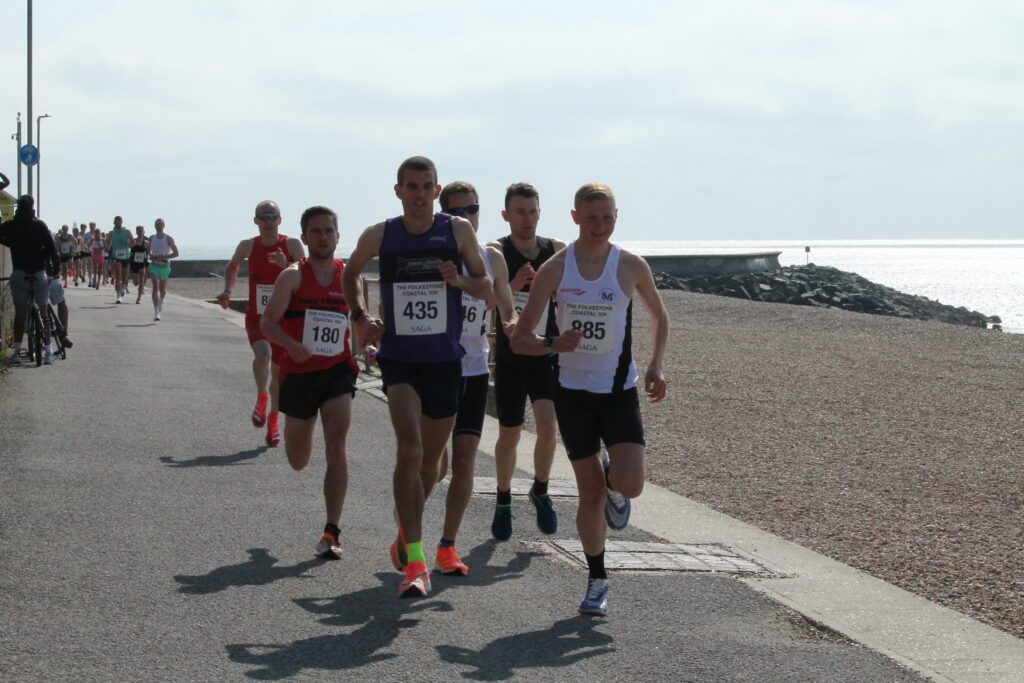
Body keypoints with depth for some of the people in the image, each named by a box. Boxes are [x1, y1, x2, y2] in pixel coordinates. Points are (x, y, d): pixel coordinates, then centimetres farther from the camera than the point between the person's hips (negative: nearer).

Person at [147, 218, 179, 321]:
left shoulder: (168, 238, -5)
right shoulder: (152, 238, 6)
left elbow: (176, 253, -7)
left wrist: (164, 257, -19)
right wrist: (151, 256, -2)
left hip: (164, 266, -1)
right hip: (154, 266, 1)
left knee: (162, 289, 16)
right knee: (155, 287, -17)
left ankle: (161, 300, 52)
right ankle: (156, 313, -24)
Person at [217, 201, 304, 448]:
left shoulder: (292, 245, -5)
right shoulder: (248, 246, 0)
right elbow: (232, 266, 21)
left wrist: (286, 265, -27)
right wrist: (227, 291, 5)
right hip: (256, 317, 0)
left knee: (278, 371, 10)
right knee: (263, 355, -29)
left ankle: (273, 420, 30)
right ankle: (261, 397, -2)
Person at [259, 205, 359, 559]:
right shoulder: (293, 276, -5)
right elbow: (267, 323, -13)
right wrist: (291, 344, -32)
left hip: (338, 371, 1)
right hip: (299, 372, -1)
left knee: (336, 448, -16)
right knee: (298, 463, 13)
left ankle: (331, 532, -14)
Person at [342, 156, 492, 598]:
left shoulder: (458, 231, -2)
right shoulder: (378, 237, -1)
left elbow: (487, 289, 5)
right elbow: (351, 273, 18)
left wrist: (460, 280, -16)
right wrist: (359, 318, 2)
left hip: (445, 361, 2)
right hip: (399, 359, -2)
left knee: (429, 462, 13)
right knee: (409, 450, -21)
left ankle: (405, 535, 41)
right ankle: (415, 562, -23)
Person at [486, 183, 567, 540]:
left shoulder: (557, 251, -3)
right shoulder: (495, 252, -10)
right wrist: (513, 286, -43)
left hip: (548, 356, 1)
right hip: (510, 359, -1)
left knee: (547, 424, -17)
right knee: (509, 435, 9)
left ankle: (540, 492, 7)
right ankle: (503, 502, 30)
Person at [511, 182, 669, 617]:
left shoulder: (631, 267, -3)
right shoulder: (555, 269, -5)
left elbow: (659, 316, 15)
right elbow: (519, 339, -4)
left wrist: (655, 367, 1)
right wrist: (553, 344, -25)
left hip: (620, 391, 0)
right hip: (574, 391, 0)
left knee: (630, 485, -16)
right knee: (590, 493, 2)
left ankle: (614, 484, 22)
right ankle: (597, 581, 20)